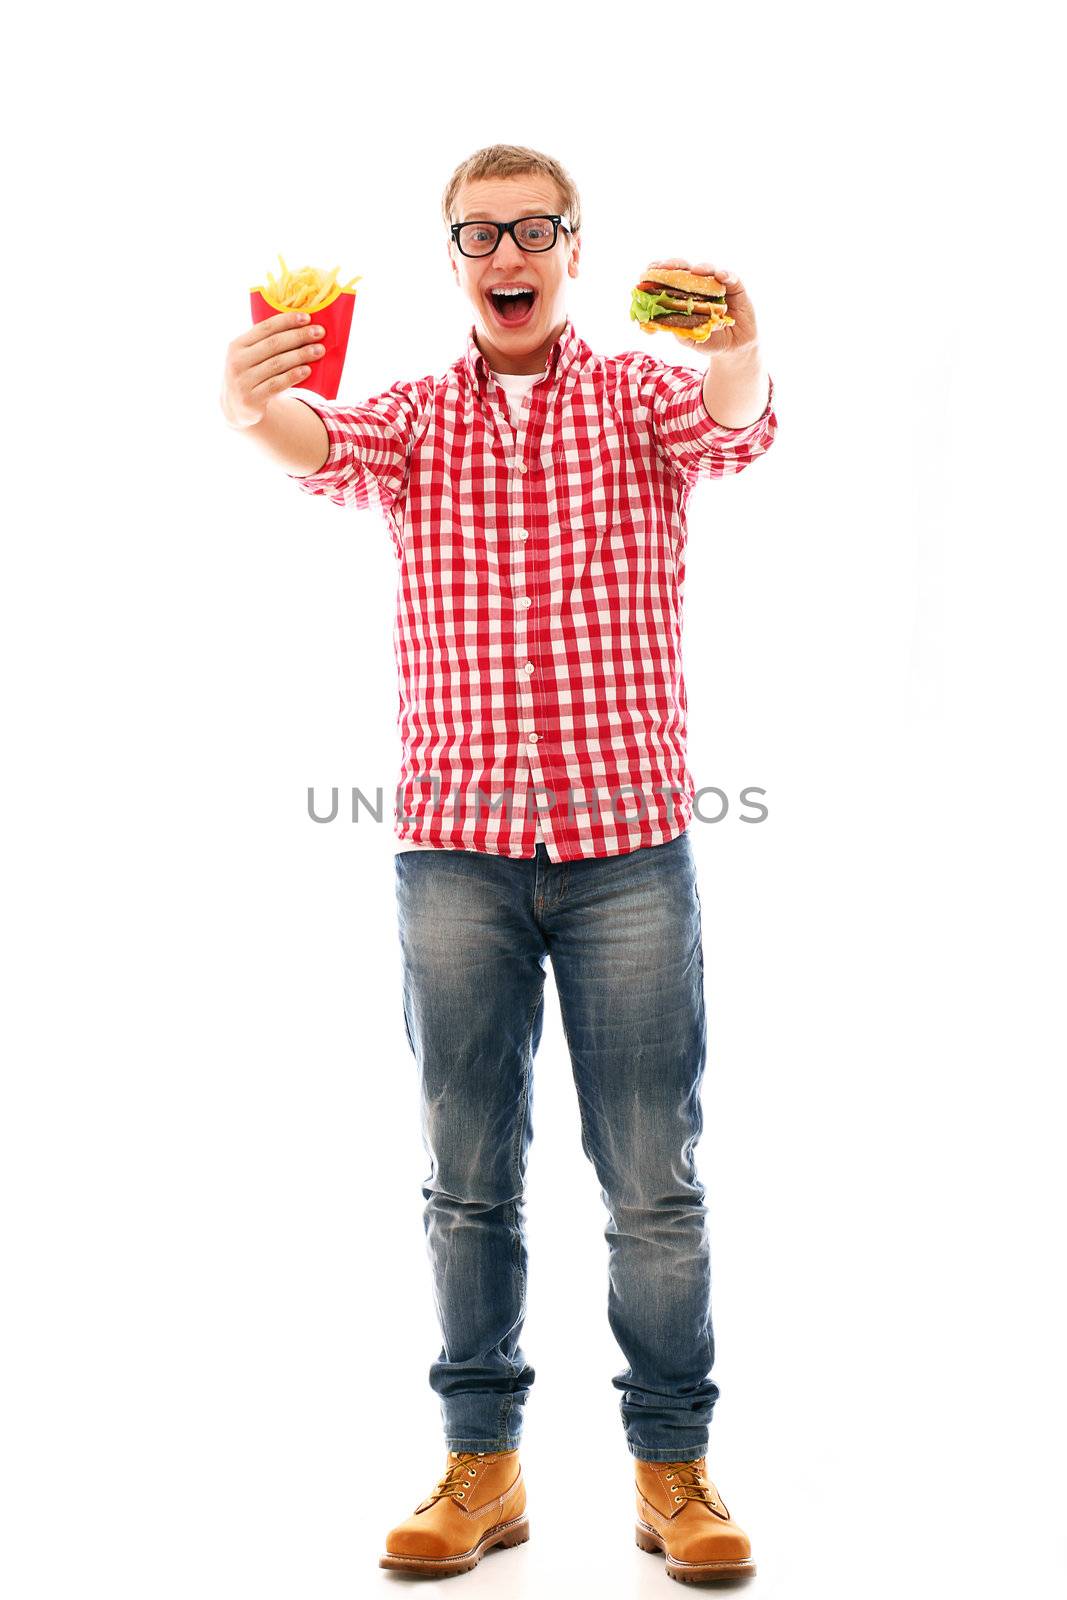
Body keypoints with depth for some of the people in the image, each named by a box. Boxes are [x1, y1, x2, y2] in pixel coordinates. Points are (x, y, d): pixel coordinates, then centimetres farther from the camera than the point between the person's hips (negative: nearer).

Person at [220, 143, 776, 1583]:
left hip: (627, 841, -1)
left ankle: (674, 1464, 18)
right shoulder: (415, 414, 10)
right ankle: (483, 1464, 21)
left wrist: (737, 352, -42)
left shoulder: (641, 393, 6)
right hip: (454, 845, 2)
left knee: (654, 1176, 3)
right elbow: (327, 446, -12)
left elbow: (733, 424, -17)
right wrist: (250, 408, -37)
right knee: (469, 1174, 8)